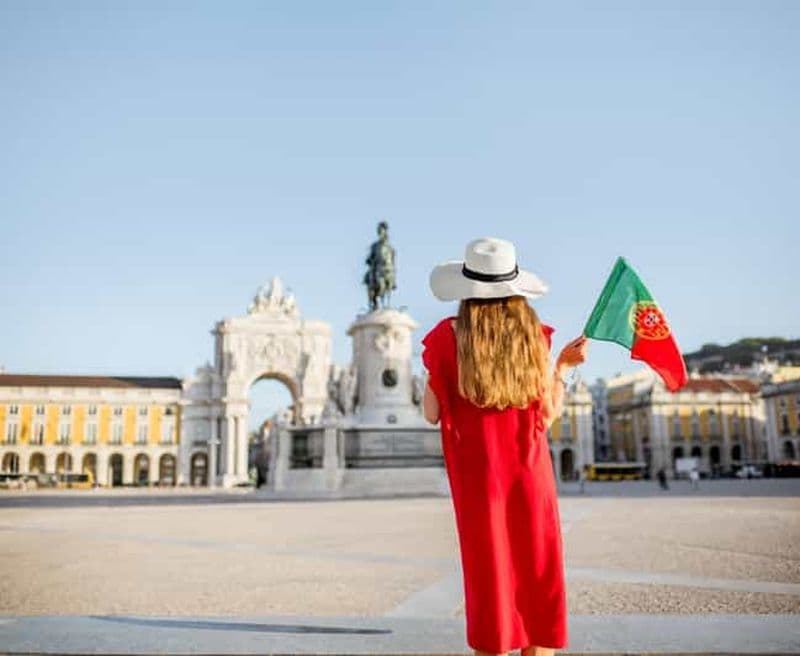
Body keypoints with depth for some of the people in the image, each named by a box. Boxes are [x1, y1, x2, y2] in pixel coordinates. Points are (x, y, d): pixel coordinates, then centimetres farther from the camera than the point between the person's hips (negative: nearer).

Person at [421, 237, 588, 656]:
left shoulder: (448, 338, -8)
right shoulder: (532, 334, -4)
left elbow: (432, 414, -3)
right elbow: (549, 413, -2)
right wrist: (562, 365, 12)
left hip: (478, 480, -1)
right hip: (530, 476, 1)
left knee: (490, 579, 10)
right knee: (537, 580, 12)